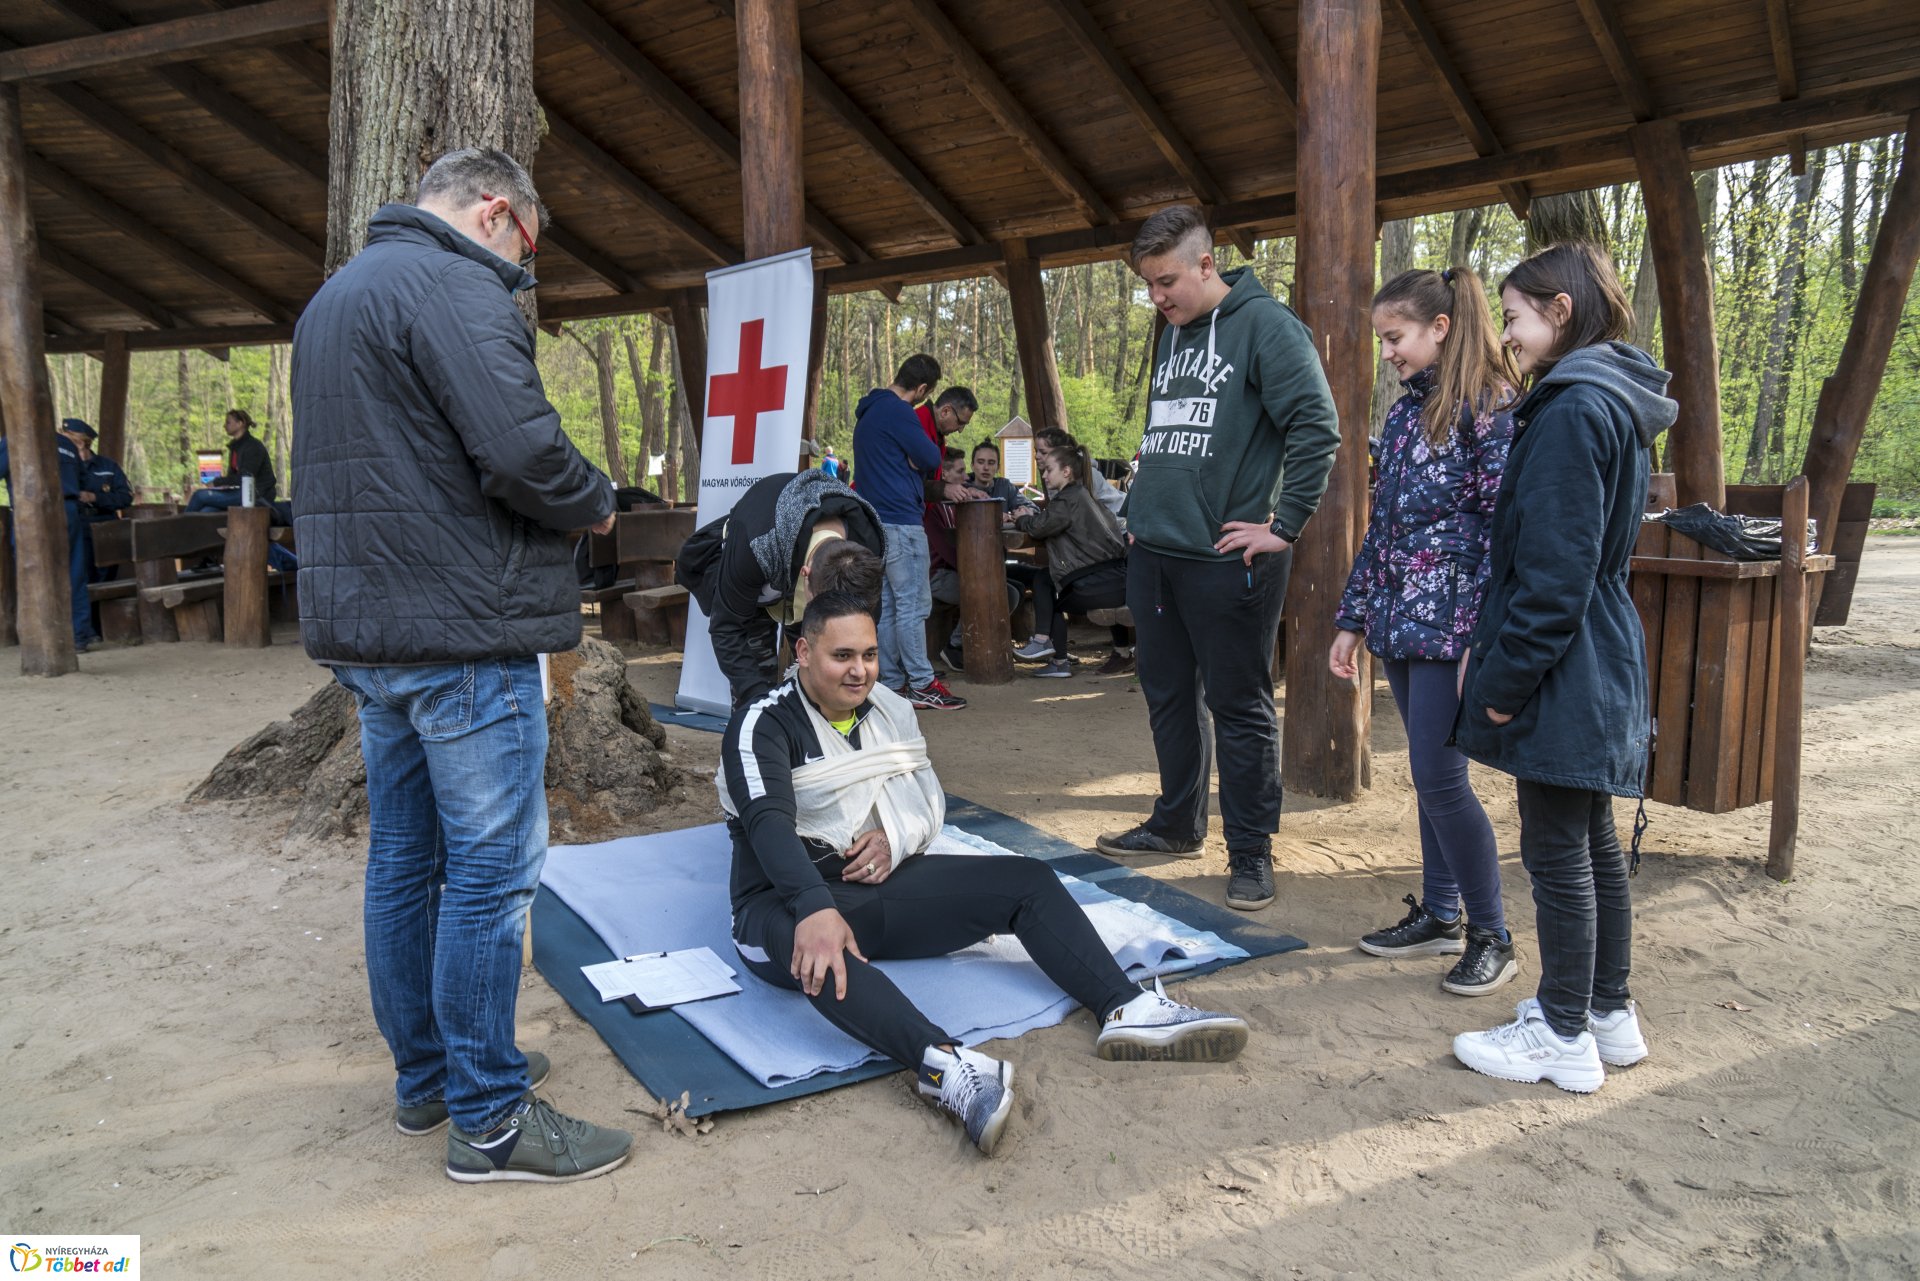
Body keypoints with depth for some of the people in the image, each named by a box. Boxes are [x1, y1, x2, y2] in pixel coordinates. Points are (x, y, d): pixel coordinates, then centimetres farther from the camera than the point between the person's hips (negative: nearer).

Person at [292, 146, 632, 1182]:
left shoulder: (336, 293, 21)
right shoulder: (452, 286, -12)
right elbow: (522, 450, -25)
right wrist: (596, 504, -5)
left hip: (363, 627, 10)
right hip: (461, 631, -10)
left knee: (404, 857, 16)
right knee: (491, 870, -3)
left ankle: (424, 1076, 29)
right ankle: (488, 1120, 7)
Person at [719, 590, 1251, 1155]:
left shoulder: (889, 709, 10)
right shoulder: (764, 725, -10)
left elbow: (929, 801, 14)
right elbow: (770, 824, -26)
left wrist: (895, 839, -10)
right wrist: (816, 911, -43)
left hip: (881, 883, 7)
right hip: (788, 905, -6)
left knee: (1027, 880, -10)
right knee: (813, 950, -43)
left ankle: (1127, 1009, -25)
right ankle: (942, 1066, -62)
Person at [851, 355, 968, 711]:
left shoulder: (870, 411, 19)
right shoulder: (898, 411, -13)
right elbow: (930, 459, -13)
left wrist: (941, 489, 20)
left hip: (876, 519, 10)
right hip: (901, 520, -10)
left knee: (887, 605, 11)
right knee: (913, 604, -6)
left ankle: (892, 682, 15)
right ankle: (922, 685, -3)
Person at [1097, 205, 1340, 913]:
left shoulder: (1265, 324, -9)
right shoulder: (1171, 336, 16)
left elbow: (1317, 428, -15)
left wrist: (1283, 527, -16)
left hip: (1224, 556, -8)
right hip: (1153, 551, 8)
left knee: (1239, 706, 1)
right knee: (1168, 696, 16)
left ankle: (1250, 851, 13)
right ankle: (1176, 823, 32)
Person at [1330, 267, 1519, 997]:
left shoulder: (1490, 407, -9)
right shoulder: (1405, 412, 14)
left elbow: (1503, 526, -15)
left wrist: (1482, 638, -20)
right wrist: (1353, 619, 16)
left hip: (1450, 623, -8)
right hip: (1401, 620, 8)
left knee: (1438, 778, -6)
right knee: (1430, 776, 14)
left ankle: (1491, 937, 9)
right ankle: (1438, 916, 26)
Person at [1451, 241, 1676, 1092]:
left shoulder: (1572, 409, -18)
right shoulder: (1616, 401, 13)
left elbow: (1553, 570, -22)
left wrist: (1507, 679, -17)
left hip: (1562, 669, -10)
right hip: (1602, 663, 10)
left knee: (1555, 852, 1)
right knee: (1593, 842, 18)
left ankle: (1563, 1037, 13)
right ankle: (1609, 1011, 31)